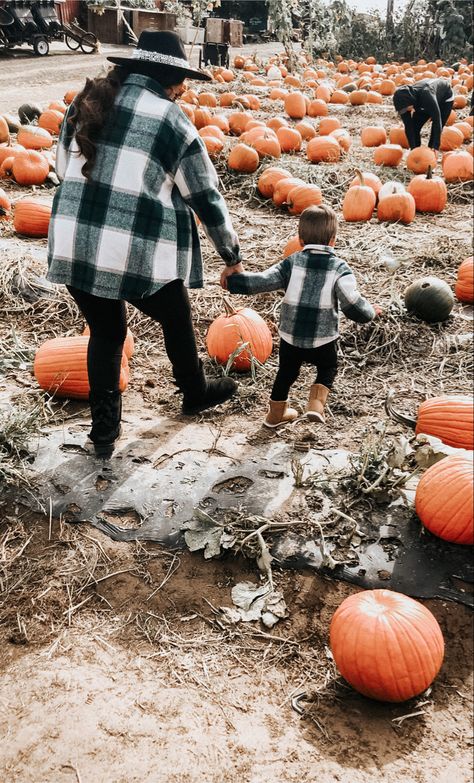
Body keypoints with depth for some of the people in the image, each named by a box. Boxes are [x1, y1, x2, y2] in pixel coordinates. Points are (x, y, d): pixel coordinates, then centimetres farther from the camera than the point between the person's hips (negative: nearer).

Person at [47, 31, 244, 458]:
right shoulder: (172, 120, -4)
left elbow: (65, 170, 20)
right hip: (140, 253, -4)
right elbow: (206, 197, 1)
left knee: (105, 332, 23)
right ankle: (195, 394, 44)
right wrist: (232, 255, 12)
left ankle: (104, 429, 26)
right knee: (177, 321, 22)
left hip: (74, 244, 5)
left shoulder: (87, 102, 11)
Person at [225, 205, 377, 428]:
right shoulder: (339, 268, -8)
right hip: (323, 340, -2)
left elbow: (262, 281, -10)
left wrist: (232, 281, -1)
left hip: (290, 336, 2)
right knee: (328, 369, 25)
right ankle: (316, 404, 4)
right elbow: (351, 303, -16)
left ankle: (276, 413, 38)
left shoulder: (292, 263, -4)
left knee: (286, 371, 24)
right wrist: (369, 312, 3)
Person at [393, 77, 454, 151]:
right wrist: (413, 148, -27)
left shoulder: (426, 94, -46)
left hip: (444, 98, -5)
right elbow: (408, 127, -21)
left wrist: (436, 147, -46)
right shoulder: (404, 102, -29)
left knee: (436, 130, -17)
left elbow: (437, 120, -44)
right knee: (414, 127, -8)